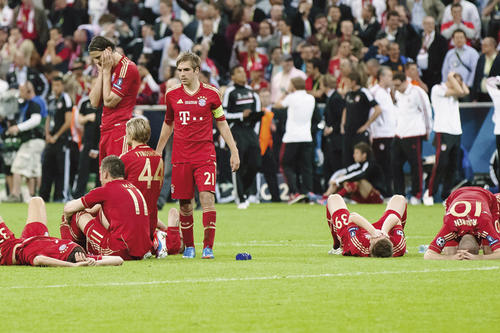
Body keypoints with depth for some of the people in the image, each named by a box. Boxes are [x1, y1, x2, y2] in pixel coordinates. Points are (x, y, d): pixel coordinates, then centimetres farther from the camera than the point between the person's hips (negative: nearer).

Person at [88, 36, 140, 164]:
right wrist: (101, 72, 4)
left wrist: (106, 71, -7)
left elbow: (109, 101, -15)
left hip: (120, 129, -9)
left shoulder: (128, 68, -11)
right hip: (106, 130, 9)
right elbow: (94, 102, 8)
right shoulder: (107, 68, 16)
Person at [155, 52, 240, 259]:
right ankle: (188, 246, 18)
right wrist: (157, 152, 23)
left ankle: (208, 246, -10)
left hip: (205, 155, -2)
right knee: (184, 204, 3)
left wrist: (234, 152, 6)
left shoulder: (211, 94, 1)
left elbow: (222, 124, 9)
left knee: (207, 197, -15)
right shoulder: (172, 95, 6)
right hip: (180, 156, 2)